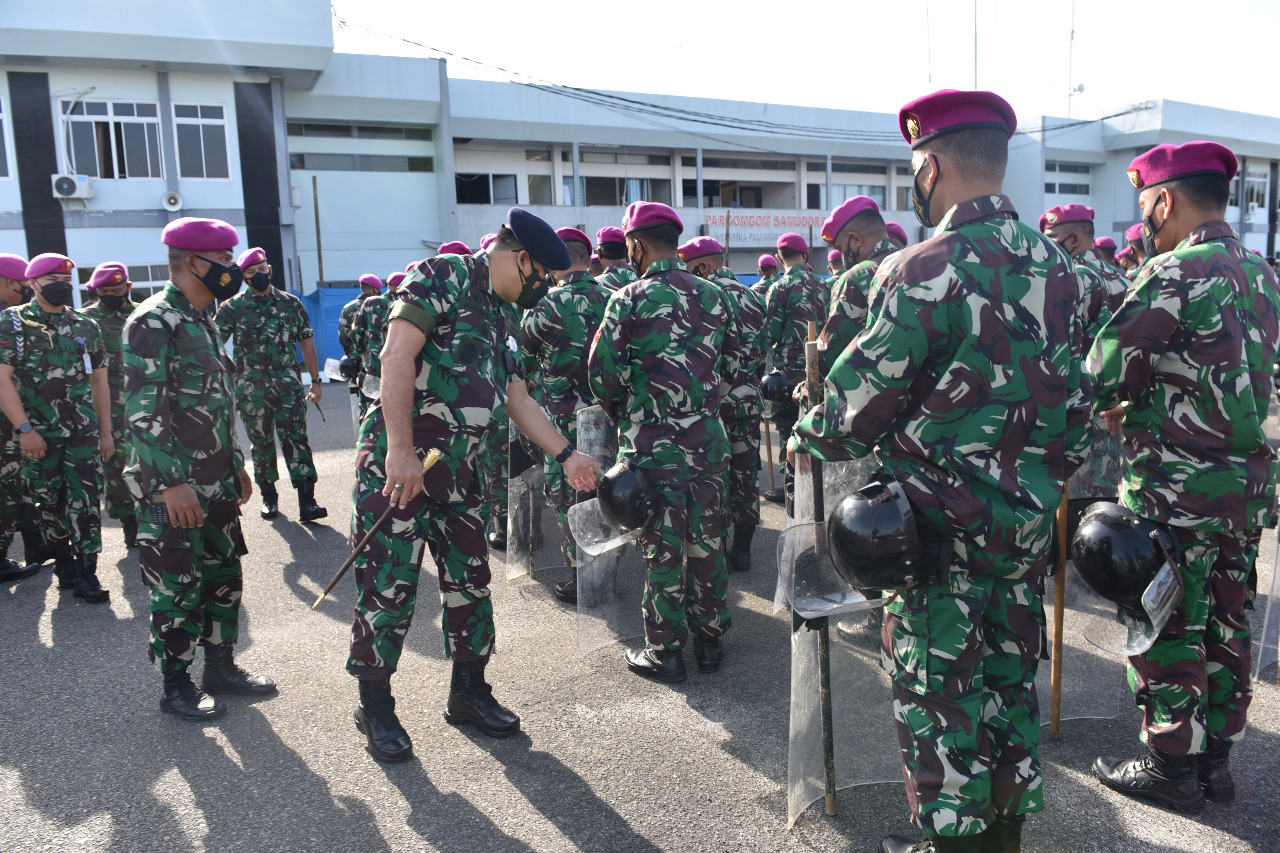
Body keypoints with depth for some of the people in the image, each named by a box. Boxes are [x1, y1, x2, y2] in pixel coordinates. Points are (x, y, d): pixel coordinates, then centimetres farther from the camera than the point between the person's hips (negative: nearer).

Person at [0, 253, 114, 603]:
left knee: (86, 502, -3)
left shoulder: (86, 326, 8)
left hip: (83, 432, 1)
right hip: (38, 434, -1)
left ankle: (85, 573, 1)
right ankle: (63, 561, 28)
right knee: (49, 503, 10)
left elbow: (99, 380, 11)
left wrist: (105, 430, 7)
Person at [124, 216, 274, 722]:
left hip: (216, 481, 9)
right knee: (177, 588, 2)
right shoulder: (151, 323, -14)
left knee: (224, 575, 14)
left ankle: (221, 668, 28)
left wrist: (236, 463, 20)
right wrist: (172, 483, -23)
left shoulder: (202, 320, 14)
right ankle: (175, 687, 16)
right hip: (173, 488, -9)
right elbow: (144, 410, -20)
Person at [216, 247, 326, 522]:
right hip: (251, 387, 0)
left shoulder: (291, 303, 9)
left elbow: (306, 342, 13)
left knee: (296, 438, -9)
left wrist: (316, 380, 11)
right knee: (261, 443, 8)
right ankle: (268, 496, 24)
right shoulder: (232, 307, 4)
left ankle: (307, 502, -12)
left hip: (287, 382, 0)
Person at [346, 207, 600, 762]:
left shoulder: (500, 318, 18)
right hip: (398, 462, -8)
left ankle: (469, 694, 29)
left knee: (470, 580, 13)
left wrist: (567, 456, 16)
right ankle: (375, 707, 18)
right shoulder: (442, 277, -9)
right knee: (388, 586, 0)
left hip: (458, 469, 9)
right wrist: (401, 450, -25)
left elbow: (518, 401, 21)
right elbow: (397, 356, -20)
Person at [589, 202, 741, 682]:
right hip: (708, 436, 5)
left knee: (662, 548, 4)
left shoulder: (630, 299, -8)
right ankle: (710, 638, 25)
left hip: (653, 442, -4)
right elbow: (731, 368, 10)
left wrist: (622, 415, 10)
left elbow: (603, 374, -8)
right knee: (706, 540, 13)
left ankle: (664, 653, 14)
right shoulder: (713, 296, 7)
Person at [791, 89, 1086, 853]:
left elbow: (865, 393, -15)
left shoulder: (927, 269, -19)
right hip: (1028, 520, 8)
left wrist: (808, 437, 4)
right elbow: (1074, 397, 11)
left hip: (943, 525, -7)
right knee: (1010, 678, 19)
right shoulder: (1055, 266, 5)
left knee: (937, 688, 8)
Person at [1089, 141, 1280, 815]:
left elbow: (1102, 372, -16)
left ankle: (1171, 766, 16)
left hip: (1174, 487, -8)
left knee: (1167, 631, 4)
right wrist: (1140, 409, 14)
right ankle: (1215, 756, 29)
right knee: (1225, 624, 16)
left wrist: (1113, 405, 6)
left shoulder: (1175, 272, -17)